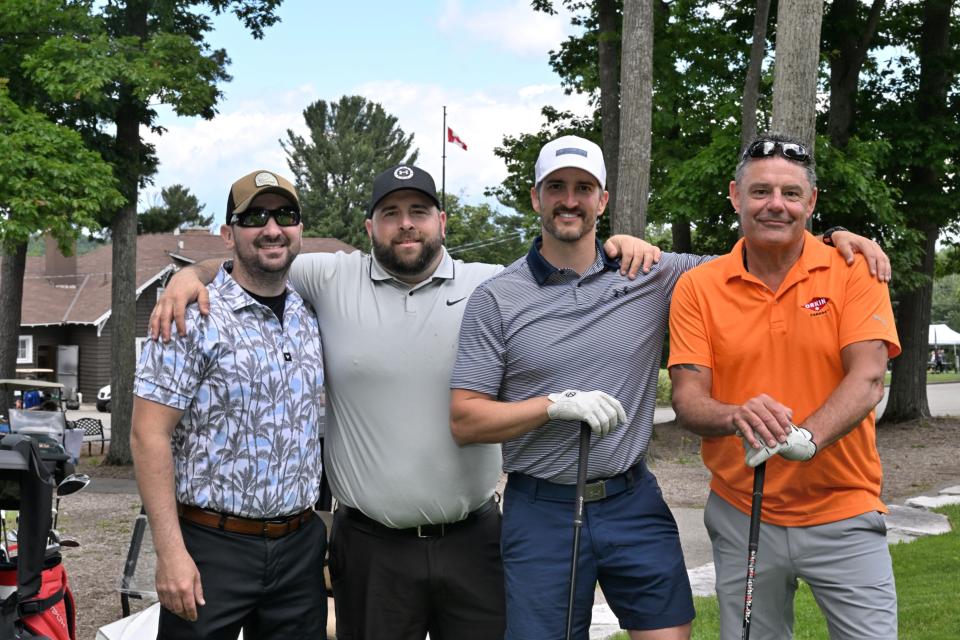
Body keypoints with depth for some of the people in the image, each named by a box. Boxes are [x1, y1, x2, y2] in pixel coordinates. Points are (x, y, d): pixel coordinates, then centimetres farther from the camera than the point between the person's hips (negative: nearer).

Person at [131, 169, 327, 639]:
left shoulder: (312, 319, 9)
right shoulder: (193, 316, -10)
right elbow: (149, 436, -13)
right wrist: (170, 552, -18)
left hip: (300, 545, 5)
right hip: (212, 546, -5)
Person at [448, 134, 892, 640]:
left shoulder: (651, 276, 3)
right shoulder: (495, 299, -2)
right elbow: (464, 420, -6)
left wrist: (831, 239, -4)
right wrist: (556, 404, -18)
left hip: (633, 503, 2)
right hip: (542, 510, -1)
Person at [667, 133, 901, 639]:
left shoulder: (853, 272, -4)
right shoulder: (698, 287, -1)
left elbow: (867, 379, -14)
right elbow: (687, 399, -7)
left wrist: (805, 436, -32)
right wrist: (735, 416, -29)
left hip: (842, 513, -1)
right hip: (740, 517, 1)